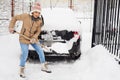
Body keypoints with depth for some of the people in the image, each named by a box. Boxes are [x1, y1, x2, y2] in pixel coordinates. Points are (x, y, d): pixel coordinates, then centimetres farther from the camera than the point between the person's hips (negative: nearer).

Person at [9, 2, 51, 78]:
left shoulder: (39, 21, -8)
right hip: (24, 38, -4)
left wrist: (34, 38, -19)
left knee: (40, 51, 4)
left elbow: (38, 31, -2)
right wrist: (11, 27, -12)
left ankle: (44, 67, 25)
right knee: (25, 54, -10)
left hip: (33, 38, 4)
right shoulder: (26, 16, -17)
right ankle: (22, 70, 11)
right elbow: (15, 18, -5)